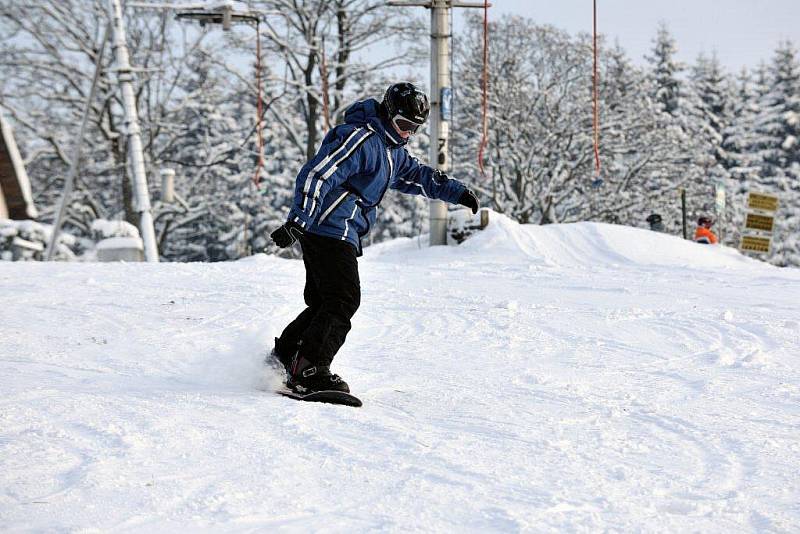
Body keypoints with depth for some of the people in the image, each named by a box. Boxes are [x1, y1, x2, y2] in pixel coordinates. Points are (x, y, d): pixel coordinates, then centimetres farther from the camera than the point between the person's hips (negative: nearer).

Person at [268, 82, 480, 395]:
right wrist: (298, 222, -31)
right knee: (343, 300, -16)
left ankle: (283, 357, 22)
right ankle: (309, 371, -20)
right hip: (330, 229, -10)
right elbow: (317, 174, -23)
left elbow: (416, 175, 36)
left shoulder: (392, 150, 19)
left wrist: (457, 192, 26)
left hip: (341, 234, 10)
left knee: (323, 302, 14)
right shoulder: (360, 139, -15)